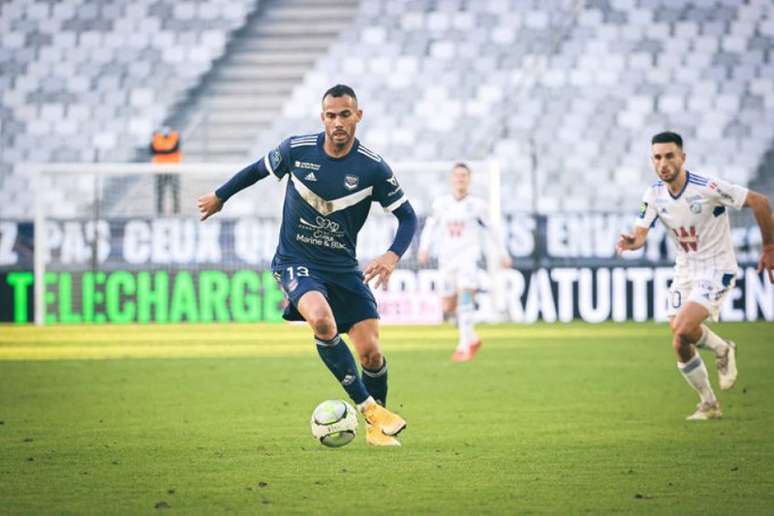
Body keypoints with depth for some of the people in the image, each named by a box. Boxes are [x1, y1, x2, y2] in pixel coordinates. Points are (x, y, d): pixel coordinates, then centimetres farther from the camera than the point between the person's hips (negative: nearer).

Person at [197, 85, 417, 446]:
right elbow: (259, 169, 12)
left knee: (371, 352, -7)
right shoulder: (296, 150, -9)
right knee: (322, 321, -32)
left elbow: (407, 217, -1)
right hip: (296, 262, -1)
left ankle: (377, 427, 21)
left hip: (343, 267, 1)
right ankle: (369, 408, -21)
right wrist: (220, 196, 24)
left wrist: (393, 256, -19)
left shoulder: (372, 168, -10)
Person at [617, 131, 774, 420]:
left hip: (716, 269, -6)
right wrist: (631, 242, -33)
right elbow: (640, 234, -7)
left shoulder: (707, 188, -22)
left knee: (682, 328, -26)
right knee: (681, 347, 3)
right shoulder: (654, 195, -5)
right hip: (685, 271, 6)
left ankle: (722, 349, 6)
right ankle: (709, 405, 23)